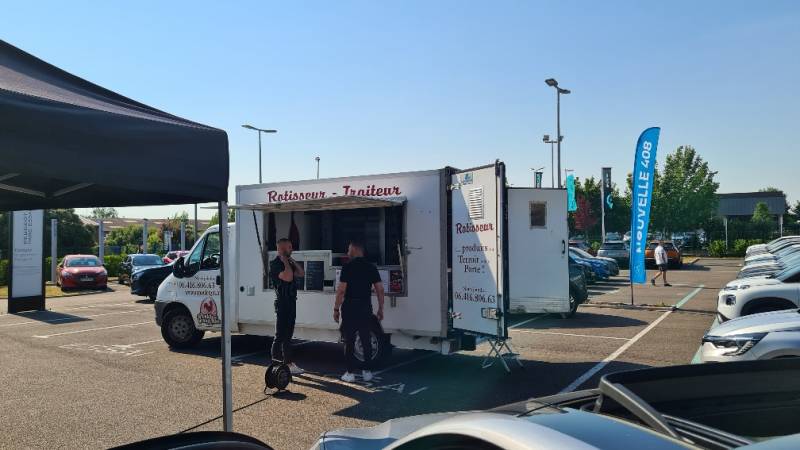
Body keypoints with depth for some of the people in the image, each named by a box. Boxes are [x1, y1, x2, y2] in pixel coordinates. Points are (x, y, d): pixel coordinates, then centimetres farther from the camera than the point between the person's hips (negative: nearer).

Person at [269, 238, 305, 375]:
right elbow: (288, 277, -27)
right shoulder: (275, 264, -13)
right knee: (280, 336, -6)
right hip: (282, 303, -9)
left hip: (291, 302, 10)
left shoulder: (288, 263, 16)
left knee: (288, 335, 15)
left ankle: (288, 363, 23)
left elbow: (301, 273, 14)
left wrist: (292, 260, 9)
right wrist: (285, 261, -16)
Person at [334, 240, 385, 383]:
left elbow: (341, 290, -14)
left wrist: (336, 308, -6)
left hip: (350, 307, -4)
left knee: (349, 340, 3)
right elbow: (380, 289, 3)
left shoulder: (348, 267, -9)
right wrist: (380, 308, 10)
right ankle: (367, 372, 13)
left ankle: (350, 373, 5)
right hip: (366, 307, 4)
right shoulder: (371, 267, 5)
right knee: (366, 340, 10)